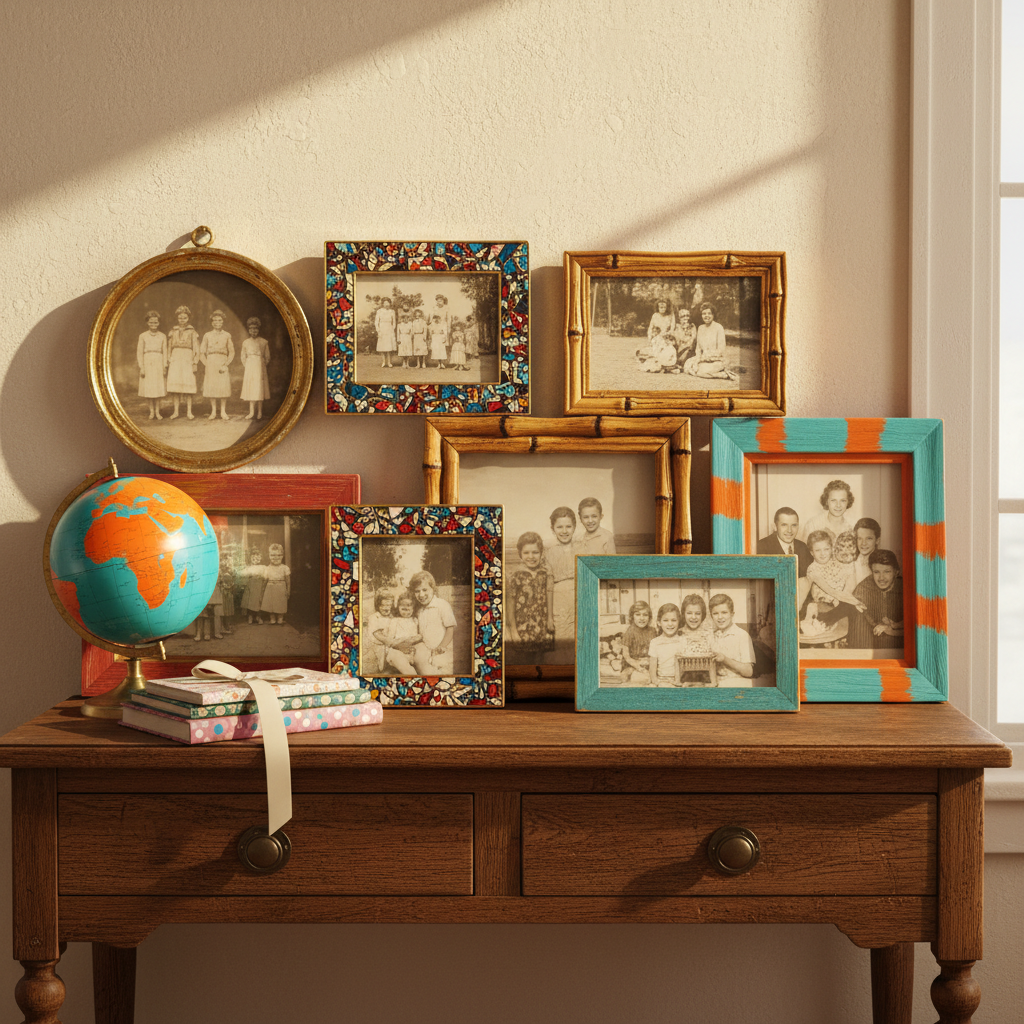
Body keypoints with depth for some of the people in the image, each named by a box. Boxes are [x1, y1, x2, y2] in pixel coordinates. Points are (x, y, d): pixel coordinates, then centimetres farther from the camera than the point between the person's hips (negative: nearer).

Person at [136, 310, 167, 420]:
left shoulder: (162, 336, 6)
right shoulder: (143, 336, 3)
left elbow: (165, 352, 7)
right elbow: (139, 352, 2)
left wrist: (165, 367, 2)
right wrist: (141, 367, -3)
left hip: (158, 363, 0)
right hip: (147, 362, 0)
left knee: (158, 388, -1)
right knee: (149, 388, 2)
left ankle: (157, 411, 6)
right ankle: (151, 411, 11)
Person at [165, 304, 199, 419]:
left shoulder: (192, 332, 5)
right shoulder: (173, 331, 12)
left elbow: (196, 349, 4)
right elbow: (169, 348, 15)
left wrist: (195, 364, -3)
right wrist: (168, 362, 8)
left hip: (187, 360, -2)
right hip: (175, 360, 2)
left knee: (188, 386, -5)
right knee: (175, 386, -3)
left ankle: (189, 412, 1)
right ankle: (176, 411, 2)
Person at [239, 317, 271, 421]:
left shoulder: (264, 342, 3)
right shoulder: (245, 342, 9)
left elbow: (267, 357, 7)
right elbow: (243, 357, 14)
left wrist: (263, 365, 2)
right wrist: (246, 366, 6)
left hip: (260, 366, -2)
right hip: (249, 366, 2)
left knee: (260, 388, -3)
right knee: (250, 388, 0)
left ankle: (259, 412, 0)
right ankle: (252, 411, 2)